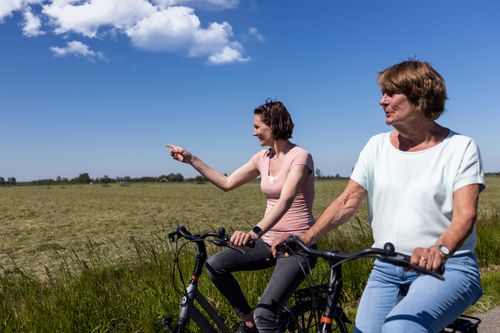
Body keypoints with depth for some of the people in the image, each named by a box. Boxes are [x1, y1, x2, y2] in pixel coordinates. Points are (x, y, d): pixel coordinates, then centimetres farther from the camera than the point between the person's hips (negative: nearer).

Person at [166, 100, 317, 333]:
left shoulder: (300, 156, -15)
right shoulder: (263, 157, 7)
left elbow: (286, 200, -31)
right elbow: (227, 183, 12)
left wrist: (255, 231, -45)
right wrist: (191, 159, 8)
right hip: (269, 241, 7)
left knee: (264, 314, -22)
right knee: (214, 265, -12)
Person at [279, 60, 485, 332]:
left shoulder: (461, 148, -4)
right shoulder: (377, 146, 6)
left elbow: (465, 215, -15)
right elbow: (347, 202, 2)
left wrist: (440, 250, -37)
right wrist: (306, 237, -13)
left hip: (446, 268, -4)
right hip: (386, 270, 5)